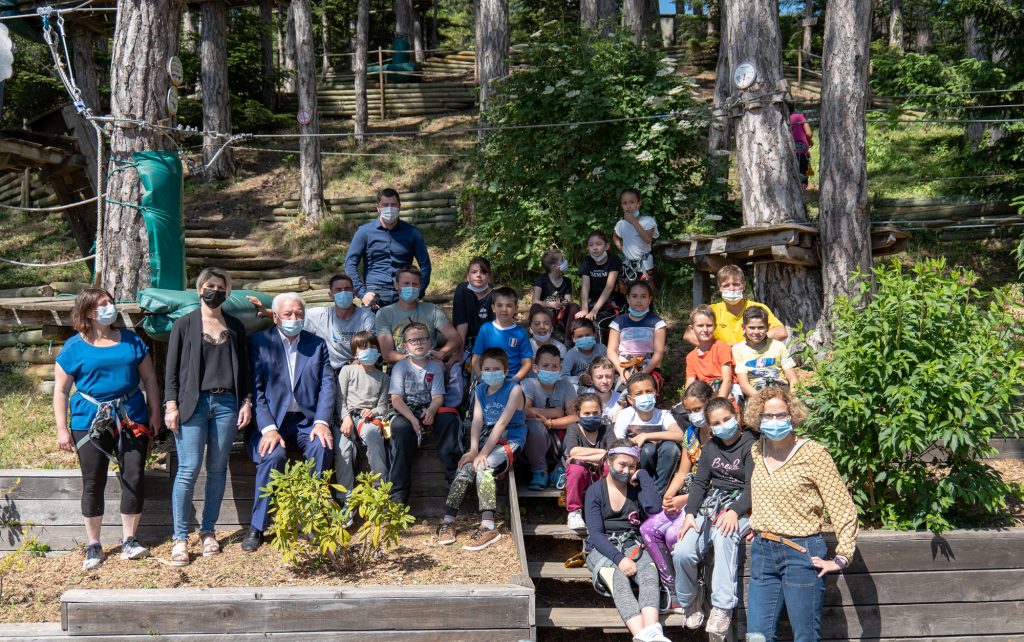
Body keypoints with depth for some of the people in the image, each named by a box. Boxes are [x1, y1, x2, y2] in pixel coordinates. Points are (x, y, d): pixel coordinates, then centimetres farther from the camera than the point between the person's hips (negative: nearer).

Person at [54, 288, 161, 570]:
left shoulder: (131, 340, 8)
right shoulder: (74, 347, 0)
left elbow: (149, 378, 12)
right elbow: (60, 390, 1)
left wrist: (155, 413, 5)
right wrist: (62, 429, -5)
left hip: (132, 420, 2)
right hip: (90, 422, -2)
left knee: (134, 479, -1)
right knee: (93, 483, 3)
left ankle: (129, 541, 11)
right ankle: (93, 546, 14)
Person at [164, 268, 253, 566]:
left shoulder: (235, 326, 14)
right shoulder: (184, 324, 5)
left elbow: (244, 367, 15)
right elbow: (171, 368, 3)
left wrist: (247, 401, 5)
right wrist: (171, 405, -6)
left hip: (226, 404, 3)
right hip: (193, 404, -3)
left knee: (217, 470, 5)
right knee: (188, 470, -8)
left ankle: (208, 532, 15)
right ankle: (180, 538, -2)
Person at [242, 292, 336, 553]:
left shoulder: (317, 345, 13)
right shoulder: (258, 342, 3)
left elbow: (327, 384, 5)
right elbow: (255, 389, -5)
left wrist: (321, 422, -12)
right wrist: (268, 428, -18)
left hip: (307, 420, 2)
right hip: (270, 421, -2)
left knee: (322, 448, -29)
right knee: (273, 455, -31)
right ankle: (257, 528, -17)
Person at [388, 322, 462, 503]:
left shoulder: (435, 367, 9)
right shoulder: (400, 367, 2)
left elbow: (438, 397, 1)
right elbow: (396, 398, -7)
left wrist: (431, 411, -24)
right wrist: (412, 419, -23)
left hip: (429, 411, 2)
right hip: (406, 412, -2)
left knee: (450, 420, -28)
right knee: (399, 426, -35)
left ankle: (454, 474, -18)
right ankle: (398, 494, -34)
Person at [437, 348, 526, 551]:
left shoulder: (513, 389, -8)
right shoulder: (480, 391, 12)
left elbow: (502, 423, -16)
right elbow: (477, 421, 1)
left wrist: (483, 452, -22)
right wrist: (473, 450, -16)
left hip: (509, 441, -6)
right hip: (487, 439, 6)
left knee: (484, 467, -30)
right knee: (465, 468, -19)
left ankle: (488, 526, -36)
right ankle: (448, 520, -18)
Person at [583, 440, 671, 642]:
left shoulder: (636, 488, 11)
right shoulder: (595, 491, 3)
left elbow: (654, 508, -11)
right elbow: (595, 533, -7)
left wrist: (643, 475, -3)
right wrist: (618, 558, -21)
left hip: (632, 545, 2)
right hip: (603, 548, -2)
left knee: (650, 573, -32)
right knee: (619, 579, -34)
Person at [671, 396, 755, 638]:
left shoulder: (750, 445, -1)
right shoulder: (710, 446, 17)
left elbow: (752, 486, -9)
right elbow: (699, 482, 12)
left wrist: (735, 511, -25)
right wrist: (690, 514, -3)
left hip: (739, 506, -5)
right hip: (710, 504, 5)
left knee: (724, 537, -40)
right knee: (682, 552, -20)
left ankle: (722, 609, -40)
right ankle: (689, 602, 6)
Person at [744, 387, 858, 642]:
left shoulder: (812, 453, -10)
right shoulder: (757, 451, 7)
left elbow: (843, 508, -9)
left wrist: (842, 557, -12)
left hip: (801, 553, -6)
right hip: (762, 552, 6)